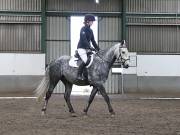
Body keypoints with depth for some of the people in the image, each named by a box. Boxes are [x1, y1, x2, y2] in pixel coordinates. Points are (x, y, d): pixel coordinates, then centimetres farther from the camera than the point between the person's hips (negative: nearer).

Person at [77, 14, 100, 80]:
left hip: (87, 48, 9)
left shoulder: (90, 30, 14)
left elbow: (93, 41, 18)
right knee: (85, 60, -26)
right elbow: (84, 40, -20)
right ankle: (79, 75, -21)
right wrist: (90, 47, -27)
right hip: (81, 48, -9)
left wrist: (97, 49, 10)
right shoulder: (83, 29, -10)